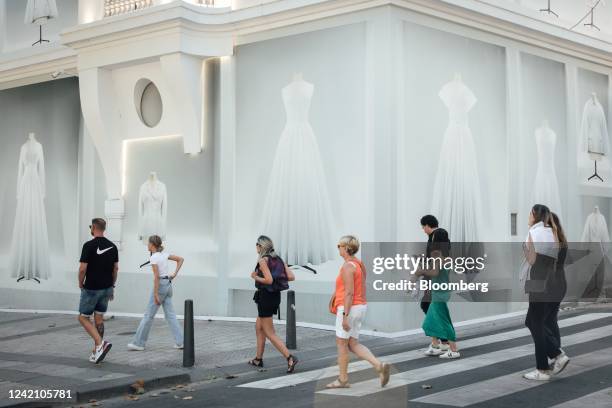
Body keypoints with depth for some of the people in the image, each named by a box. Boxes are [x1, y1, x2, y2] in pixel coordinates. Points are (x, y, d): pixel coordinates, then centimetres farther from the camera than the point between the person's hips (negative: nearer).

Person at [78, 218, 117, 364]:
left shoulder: (89, 245, -16)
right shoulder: (112, 246, 3)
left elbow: (82, 269, -17)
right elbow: (116, 268, 7)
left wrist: (80, 283, 0)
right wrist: (112, 286, 16)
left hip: (91, 289, -6)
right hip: (106, 288, 6)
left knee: (83, 318, 4)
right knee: (99, 318, 13)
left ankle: (100, 343, -15)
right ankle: (97, 351, 14)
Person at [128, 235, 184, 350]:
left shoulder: (154, 257, -13)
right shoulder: (164, 254, 10)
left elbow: (156, 277, -19)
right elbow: (180, 259, 16)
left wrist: (155, 295, -18)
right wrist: (175, 273, 11)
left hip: (160, 285, -8)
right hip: (168, 285, 8)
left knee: (148, 315, -1)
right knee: (170, 314, 9)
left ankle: (138, 343, 5)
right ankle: (179, 342, 4)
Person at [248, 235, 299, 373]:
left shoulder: (262, 260, -14)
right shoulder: (278, 259, 8)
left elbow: (269, 280, -24)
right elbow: (291, 277, 2)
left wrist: (255, 277, -9)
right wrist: (278, 278, 11)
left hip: (265, 296, -8)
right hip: (275, 296, 9)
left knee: (269, 333, -3)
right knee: (259, 327, 22)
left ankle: (290, 358, -13)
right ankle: (258, 359, 29)